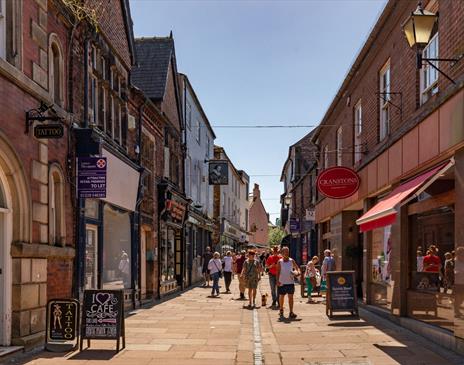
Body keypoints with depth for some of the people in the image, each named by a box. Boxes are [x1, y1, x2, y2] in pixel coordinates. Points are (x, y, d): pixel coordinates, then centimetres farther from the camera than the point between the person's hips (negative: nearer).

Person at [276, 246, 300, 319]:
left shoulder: (291, 261, 4)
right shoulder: (280, 262, -1)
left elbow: (296, 267, 11)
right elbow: (278, 272, -4)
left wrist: (298, 272, -11)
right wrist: (277, 280, -13)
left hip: (290, 282, 1)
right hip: (282, 282, -1)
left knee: (291, 297, -3)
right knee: (281, 296, 10)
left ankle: (291, 312, -2)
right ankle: (281, 310, 30)